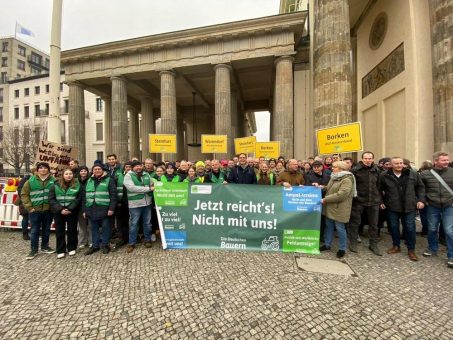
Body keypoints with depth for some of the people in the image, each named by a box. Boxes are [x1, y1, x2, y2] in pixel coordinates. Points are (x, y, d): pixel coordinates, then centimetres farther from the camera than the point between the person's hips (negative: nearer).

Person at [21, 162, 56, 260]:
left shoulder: (53, 180, 0)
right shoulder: (31, 181, -1)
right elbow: (24, 194, 1)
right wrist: (29, 207, -7)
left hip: (48, 210, 1)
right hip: (35, 210, -1)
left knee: (46, 229, 13)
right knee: (35, 230, 6)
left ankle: (45, 246, 28)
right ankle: (34, 250, 19)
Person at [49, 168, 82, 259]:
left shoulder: (77, 185, 0)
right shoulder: (56, 185, 2)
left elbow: (78, 199, -4)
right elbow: (51, 199, -2)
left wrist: (70, 209, -15)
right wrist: (60, 209, -14)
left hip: (72, 211, -1)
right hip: (59, 212, 1)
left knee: (72, 230, 8)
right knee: (60, 231, 7)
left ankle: (72, 248, 23)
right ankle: (60, 250, 20)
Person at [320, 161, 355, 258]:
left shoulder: (346, 180, -17)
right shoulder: (334, 177, 12)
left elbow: (341, 195, -27)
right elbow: (328, 189, 24)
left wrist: (325, 199, -23)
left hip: (339, 209, -8)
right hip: (330, 208, 8)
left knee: (340, 228, 5)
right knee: (329, 226, 16)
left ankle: (342, 249, 23)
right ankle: (327, 244, 31)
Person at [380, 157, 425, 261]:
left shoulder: (413, 174, 0)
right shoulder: (384, 176, -6)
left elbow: (420, 187, 10)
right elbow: (379, 190, 3)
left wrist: (421, 200, 1)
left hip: (409, 207, 1)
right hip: (392, 207, -1)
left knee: (410, 228, 6)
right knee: (394, 227, 10)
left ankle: (411, 250, 22)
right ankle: (396, 246, 28)